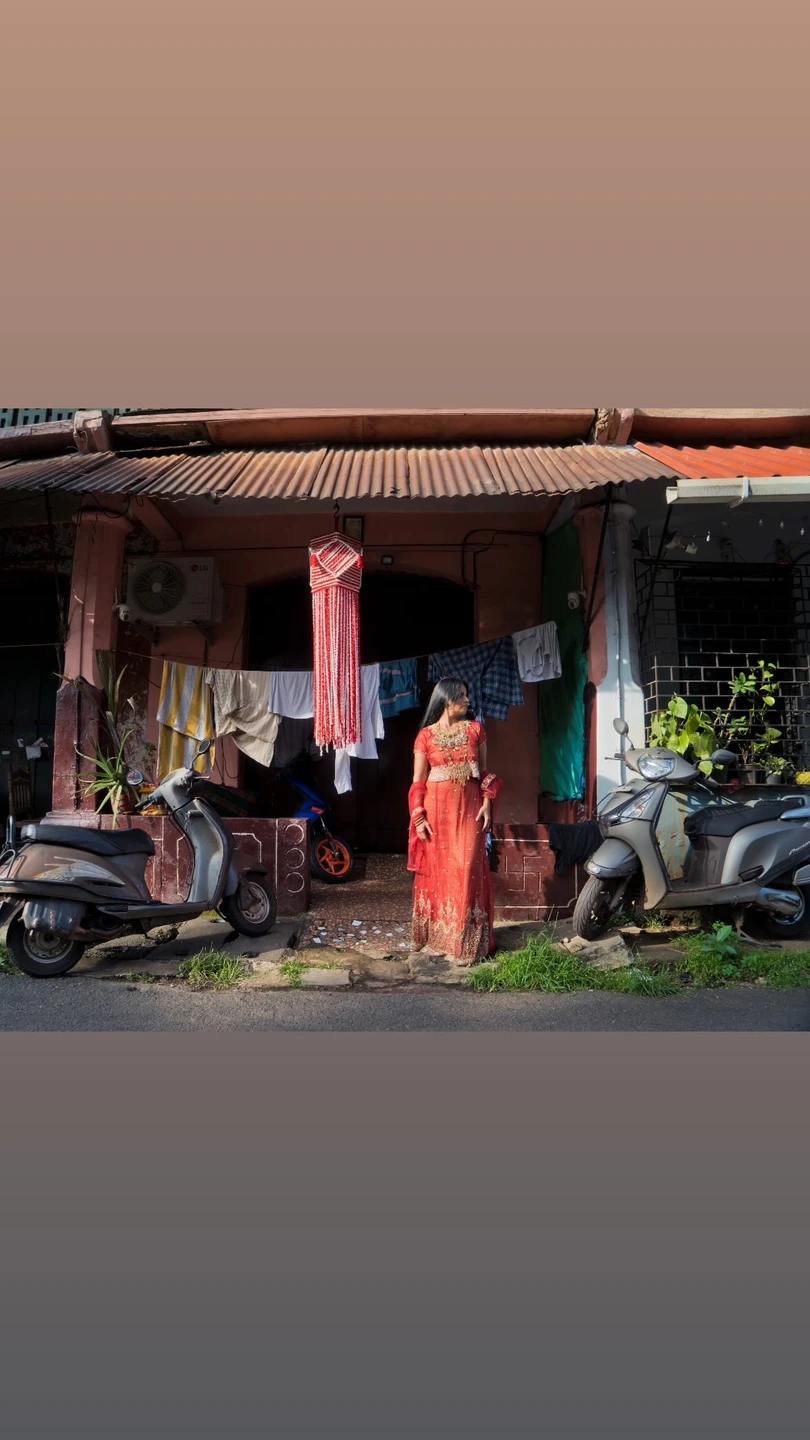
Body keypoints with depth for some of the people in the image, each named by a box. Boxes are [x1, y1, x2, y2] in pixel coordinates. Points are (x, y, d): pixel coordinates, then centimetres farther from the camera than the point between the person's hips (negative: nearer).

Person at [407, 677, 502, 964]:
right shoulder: (426, 735, 1)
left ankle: (466, 943, 4)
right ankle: (436, 936, 18)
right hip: (437, 807, -1)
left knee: (467, 869, -4)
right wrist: (418, 816, -6)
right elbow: (418, 781, 1)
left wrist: (487, 803, -1)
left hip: (469, 807, 1)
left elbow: (484, 771, 10)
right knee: (436, 870, 4)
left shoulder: (475, 729, 7)